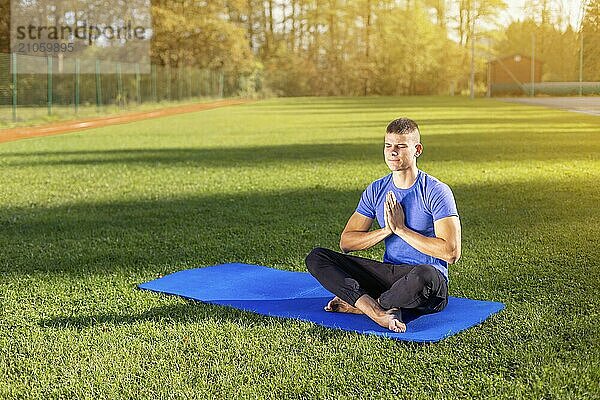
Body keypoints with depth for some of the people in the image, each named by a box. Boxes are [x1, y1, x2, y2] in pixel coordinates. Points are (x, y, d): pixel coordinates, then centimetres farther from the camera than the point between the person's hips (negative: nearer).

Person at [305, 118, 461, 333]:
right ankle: (378, 312, -30)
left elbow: (451, 252, -18)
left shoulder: (436, 192, -9)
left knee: (423, 275, -44)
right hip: (388, 273, 6)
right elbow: (346, 242, 6)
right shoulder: (376, 190, 7)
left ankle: (359, 304, -15)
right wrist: (386, 230, -11)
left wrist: (401, 229, -15)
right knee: (316, 257, -9)